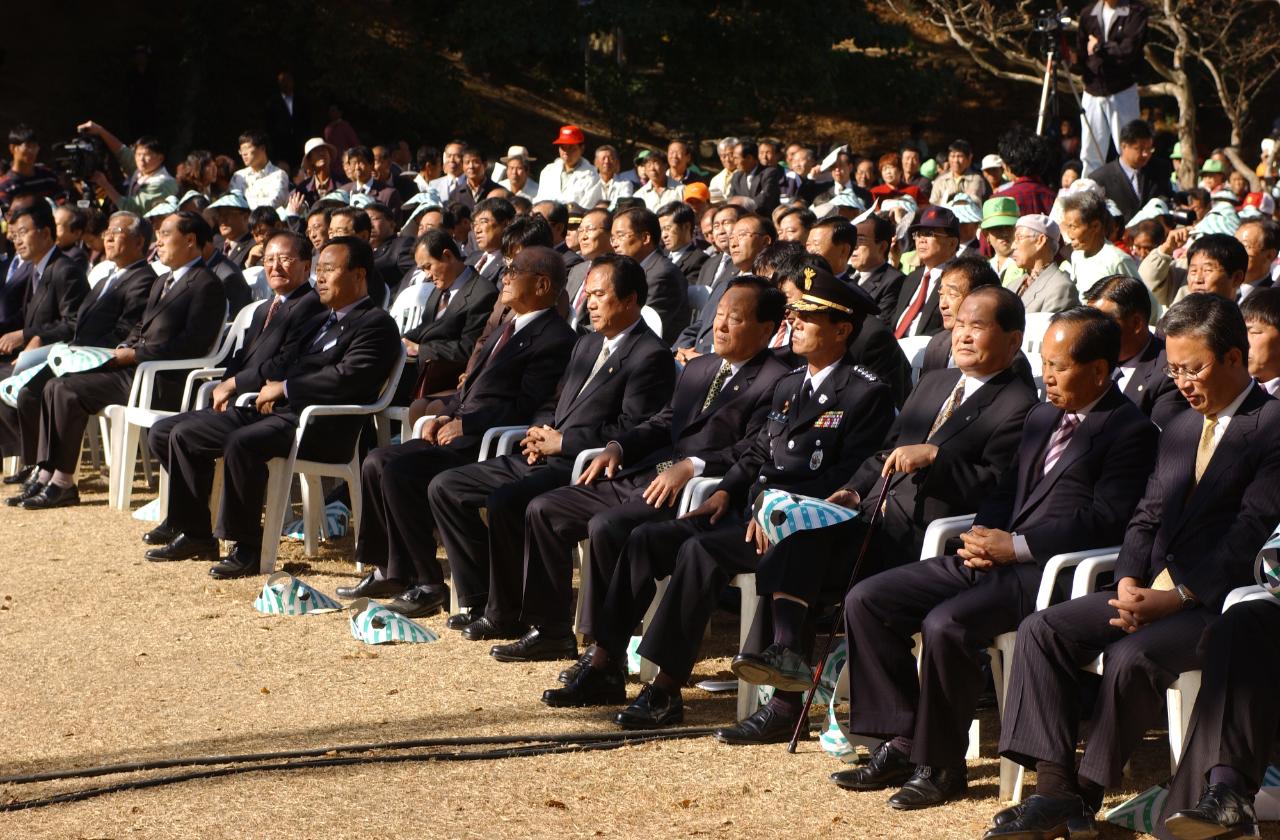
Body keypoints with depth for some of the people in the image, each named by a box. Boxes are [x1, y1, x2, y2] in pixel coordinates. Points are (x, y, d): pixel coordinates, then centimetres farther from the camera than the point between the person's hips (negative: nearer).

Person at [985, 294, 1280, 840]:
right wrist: (1130, 582, -5)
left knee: (1130, 656, -33)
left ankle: (1087, 795, -17)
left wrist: (1174, 597, -20)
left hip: (1220, 602, -8)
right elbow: (1147, 518, 16)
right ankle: (1053, 789, -18)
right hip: (1155, 592, 8)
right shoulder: (1180, 429, 21)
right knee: (1042, 630, -12)